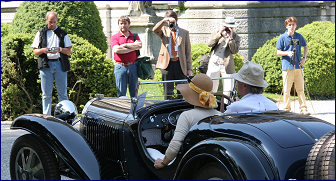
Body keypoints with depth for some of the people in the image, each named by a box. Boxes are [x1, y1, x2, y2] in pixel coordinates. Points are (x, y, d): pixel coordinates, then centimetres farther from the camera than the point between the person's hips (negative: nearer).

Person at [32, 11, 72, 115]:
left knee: (62, 93, 3)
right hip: (45, 65, 0)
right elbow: (35, 52, 10)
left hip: (60, 64, 0)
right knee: (46, 94, 1)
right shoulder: (41, 33, 13)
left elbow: (69, 51, 9)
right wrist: (43, 50, -11)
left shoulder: (62, 33, 13)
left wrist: (60, 49, -11)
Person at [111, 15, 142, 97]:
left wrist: (125, 45, -6)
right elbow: (116, 49, -12)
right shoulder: (114, 37, 7)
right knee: (121, 93, -1)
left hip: (133, 66, 2)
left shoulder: (135, 36, 14)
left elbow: (139, 45, -7)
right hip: (120, 67, -2)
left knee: (134, 92, 7)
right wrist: (133, 48, -7)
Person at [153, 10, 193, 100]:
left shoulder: (184, 33, 11)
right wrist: (164, 21, -24)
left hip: (180, 64, 0)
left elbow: (188, 51, 8)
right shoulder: (164, 30, 11)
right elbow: (155, 30, -12)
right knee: (168, 91, 3)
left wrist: (189, 69, 2)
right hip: (167, 63, 0)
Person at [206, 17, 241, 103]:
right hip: (214, 64, 1)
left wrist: (231, 38, -14)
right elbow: (210, 44, -5)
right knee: (210, 88, -2)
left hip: (227, 66, -1)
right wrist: (219, 34, -11)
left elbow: (235, 51, -7)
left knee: (228, 91, -1)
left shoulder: (236, 38, 8)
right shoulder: (216, 34, 12)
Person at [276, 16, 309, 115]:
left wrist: (304, 58, 7)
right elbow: (278, 52, 1)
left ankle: (303, 108, 4)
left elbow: (306, 47, 21)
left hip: (298, 66, 2)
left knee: (300, 89, 1)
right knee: (286, 90, 1)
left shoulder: (299, 36, 8)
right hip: (287, 67, -2)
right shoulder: (282, 38, 0)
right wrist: (288, 53, -16)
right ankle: (287, 109, 10)